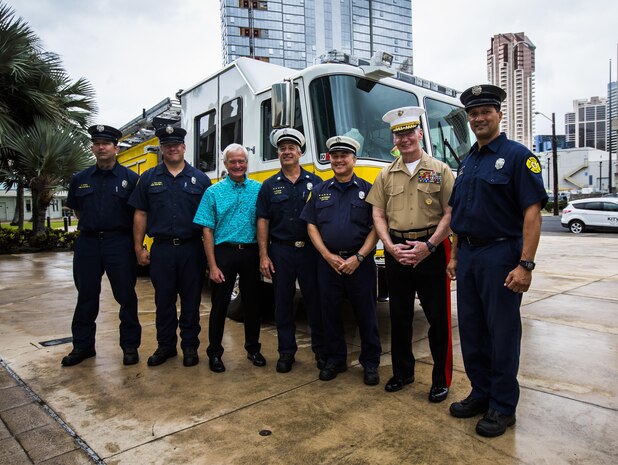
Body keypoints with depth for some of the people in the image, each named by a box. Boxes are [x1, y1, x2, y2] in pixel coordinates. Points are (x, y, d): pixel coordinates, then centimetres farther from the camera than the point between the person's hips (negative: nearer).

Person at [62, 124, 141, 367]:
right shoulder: (80, 179, 9)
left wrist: (119, 230, 4)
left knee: (126, 296, 2)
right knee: (86, 296, 11)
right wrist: (91, 227, 14)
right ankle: (83, 345, 24)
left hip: (119, 244, -3)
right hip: (88, 243, 4)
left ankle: (130, 345, 14)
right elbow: (77, 209, 21)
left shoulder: (130, 178, -2)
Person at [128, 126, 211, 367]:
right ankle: (165, 345, 26)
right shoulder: (149, 178, 7)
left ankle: (190, 346, 21)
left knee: (191, 300, 8)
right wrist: (139, 248, 3)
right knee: (164, 300, 10)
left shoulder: (200, 178, 3)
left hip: (192, 249, -1)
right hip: (162, 248, 1)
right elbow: (140, 214, 7)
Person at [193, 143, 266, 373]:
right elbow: (207, 231, -2)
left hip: (251, 252, 2)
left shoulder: (258, 189, 4)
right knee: (220, 304, 6)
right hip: (224, 252, -1)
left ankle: (253, 348, 28)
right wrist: (213, 266, -8)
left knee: (252, 302, 11)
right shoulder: (214, 192, 1)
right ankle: (215, 352, 22)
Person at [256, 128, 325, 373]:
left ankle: (321, 350, 22)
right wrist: (264, 256, -3)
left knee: (315, 300, 6)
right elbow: (263, 222, 4)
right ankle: (286, 351, 22)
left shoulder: (315, 182, 5)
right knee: (283, 303, 8)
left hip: (310, 250, -1)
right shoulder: (269, 185, 7)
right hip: (281, 251, 1)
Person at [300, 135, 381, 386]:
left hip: (360, 262, -2)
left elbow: (375, 228, -2)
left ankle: (370, 363, 20)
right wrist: (328, 256, -6)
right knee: (330, 313, 9)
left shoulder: (367, 189, 4)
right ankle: (335, 360, 26)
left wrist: (358, 257, -12)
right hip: (328, 262, 2)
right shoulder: (320, 191, 10)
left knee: (366, 314, 4)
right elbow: (311, 226, 6)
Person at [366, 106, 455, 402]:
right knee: (399, 316, 12)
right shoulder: (386, 175, 10)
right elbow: (378, 215, 7)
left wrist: (428, 246, -16)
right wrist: (391, 246, -7)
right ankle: (402, 372, 29)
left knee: (438, 317, 3)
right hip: (396, 251, 3)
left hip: (431, 250, -3)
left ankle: (442, 379, 19)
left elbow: (450, 213, -5)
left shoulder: (440, 170, 1)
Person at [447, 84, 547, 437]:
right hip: (468, 255, 7)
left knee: (502, 333, 3)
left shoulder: (517, 156, -7)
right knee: (471, 331, 13)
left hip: (500, 255, -7)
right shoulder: (467, 162, 14)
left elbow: (532, 212, -14)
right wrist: (455, 256, 14)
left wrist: (525, 265, -21)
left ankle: (503, 406, 20)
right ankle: (481, 393, 30)